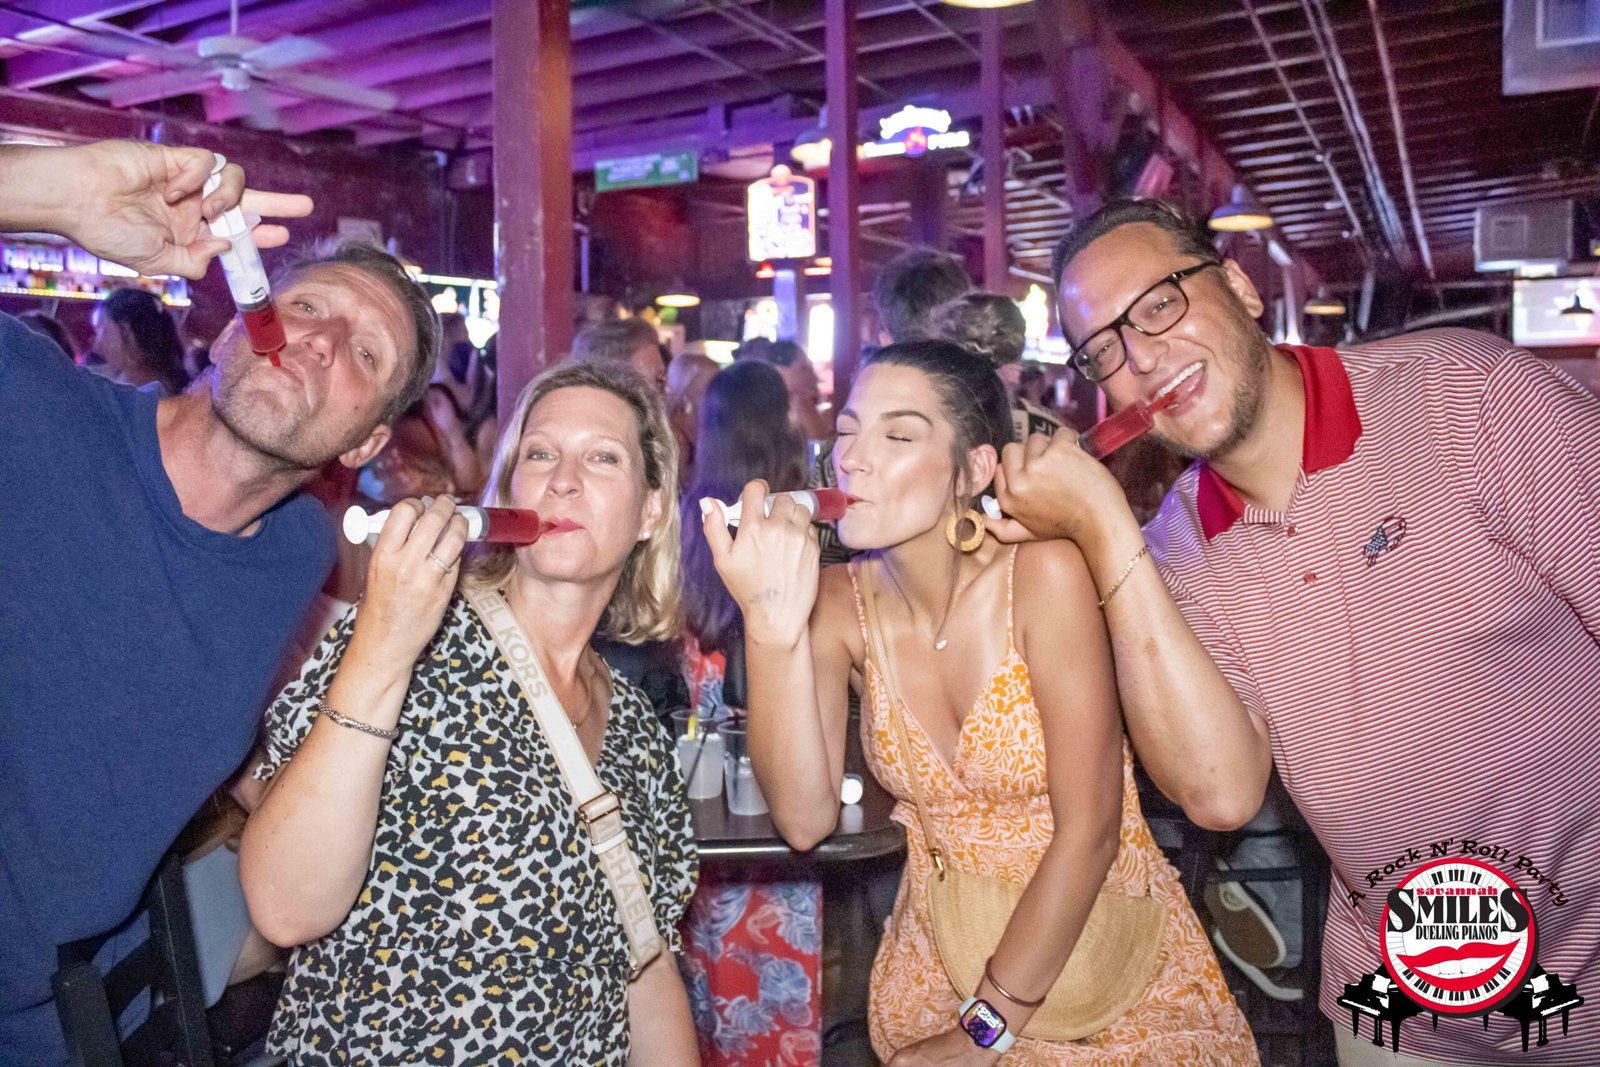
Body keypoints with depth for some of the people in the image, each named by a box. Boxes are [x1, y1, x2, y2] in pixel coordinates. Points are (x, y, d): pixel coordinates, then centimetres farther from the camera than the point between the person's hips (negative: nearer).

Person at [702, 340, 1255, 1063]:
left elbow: (1089, 829, -20)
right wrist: (771, 625, -31)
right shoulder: (840, 602, -8)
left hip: (1104, 951, -3)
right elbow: (804, 820, -19)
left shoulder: (1042, 575, -20)